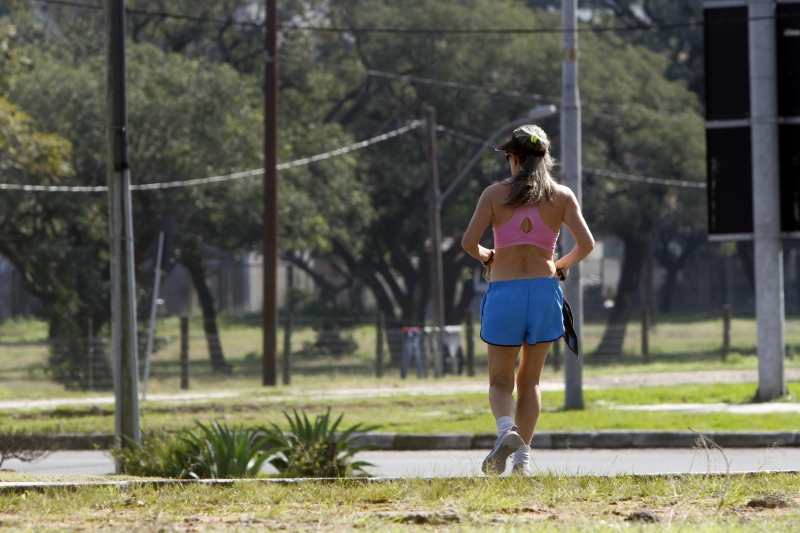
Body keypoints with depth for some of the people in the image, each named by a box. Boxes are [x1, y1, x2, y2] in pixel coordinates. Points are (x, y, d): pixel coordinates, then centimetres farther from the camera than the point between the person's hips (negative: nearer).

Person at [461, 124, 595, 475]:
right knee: (530, 380, 15)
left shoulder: (496, 194, 1)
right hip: (544, 290, 1)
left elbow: (469, 242, -6)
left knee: (500, 380, 8)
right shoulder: (561, 196, 4)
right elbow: (586, 244, -4)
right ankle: (522, 455, 5)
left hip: (504, 292, -1)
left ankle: (506, 429, -22)